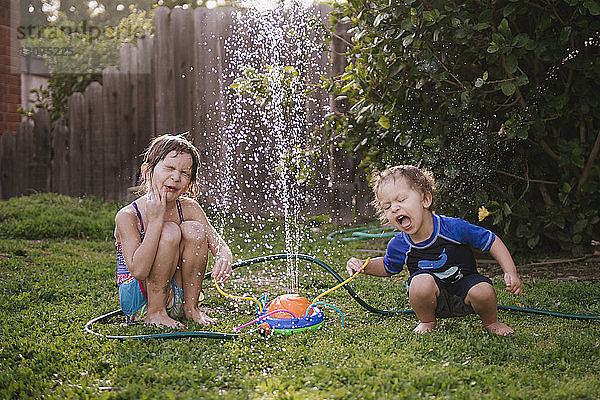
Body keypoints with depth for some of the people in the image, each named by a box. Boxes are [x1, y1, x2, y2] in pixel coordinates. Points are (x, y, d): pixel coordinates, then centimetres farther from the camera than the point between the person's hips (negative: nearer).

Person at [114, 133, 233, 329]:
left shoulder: (189, 209, -4)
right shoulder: (127, 216, -18)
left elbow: (219, 245, -8)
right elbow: (138, 271, -28)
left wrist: (224, 258, -34)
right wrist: (156, 219, -29)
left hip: (175, 297, 4)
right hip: (137, 299, -4)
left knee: (194, 230, -17)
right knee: (170, 232, -25)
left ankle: (190, 307, -6)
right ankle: (154, 312, -16)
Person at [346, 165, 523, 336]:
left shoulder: (454, 227, -21)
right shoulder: (398, 246, -11)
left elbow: (492, 241, -9)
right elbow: (387, 267, 13)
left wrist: (511, 273, -17)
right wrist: (363, 266, -8)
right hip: (435, 302, 1)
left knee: (483, 291, -31)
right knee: (422, 281, -32)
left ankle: (491, 322, 4)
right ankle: (426, 322, -2)